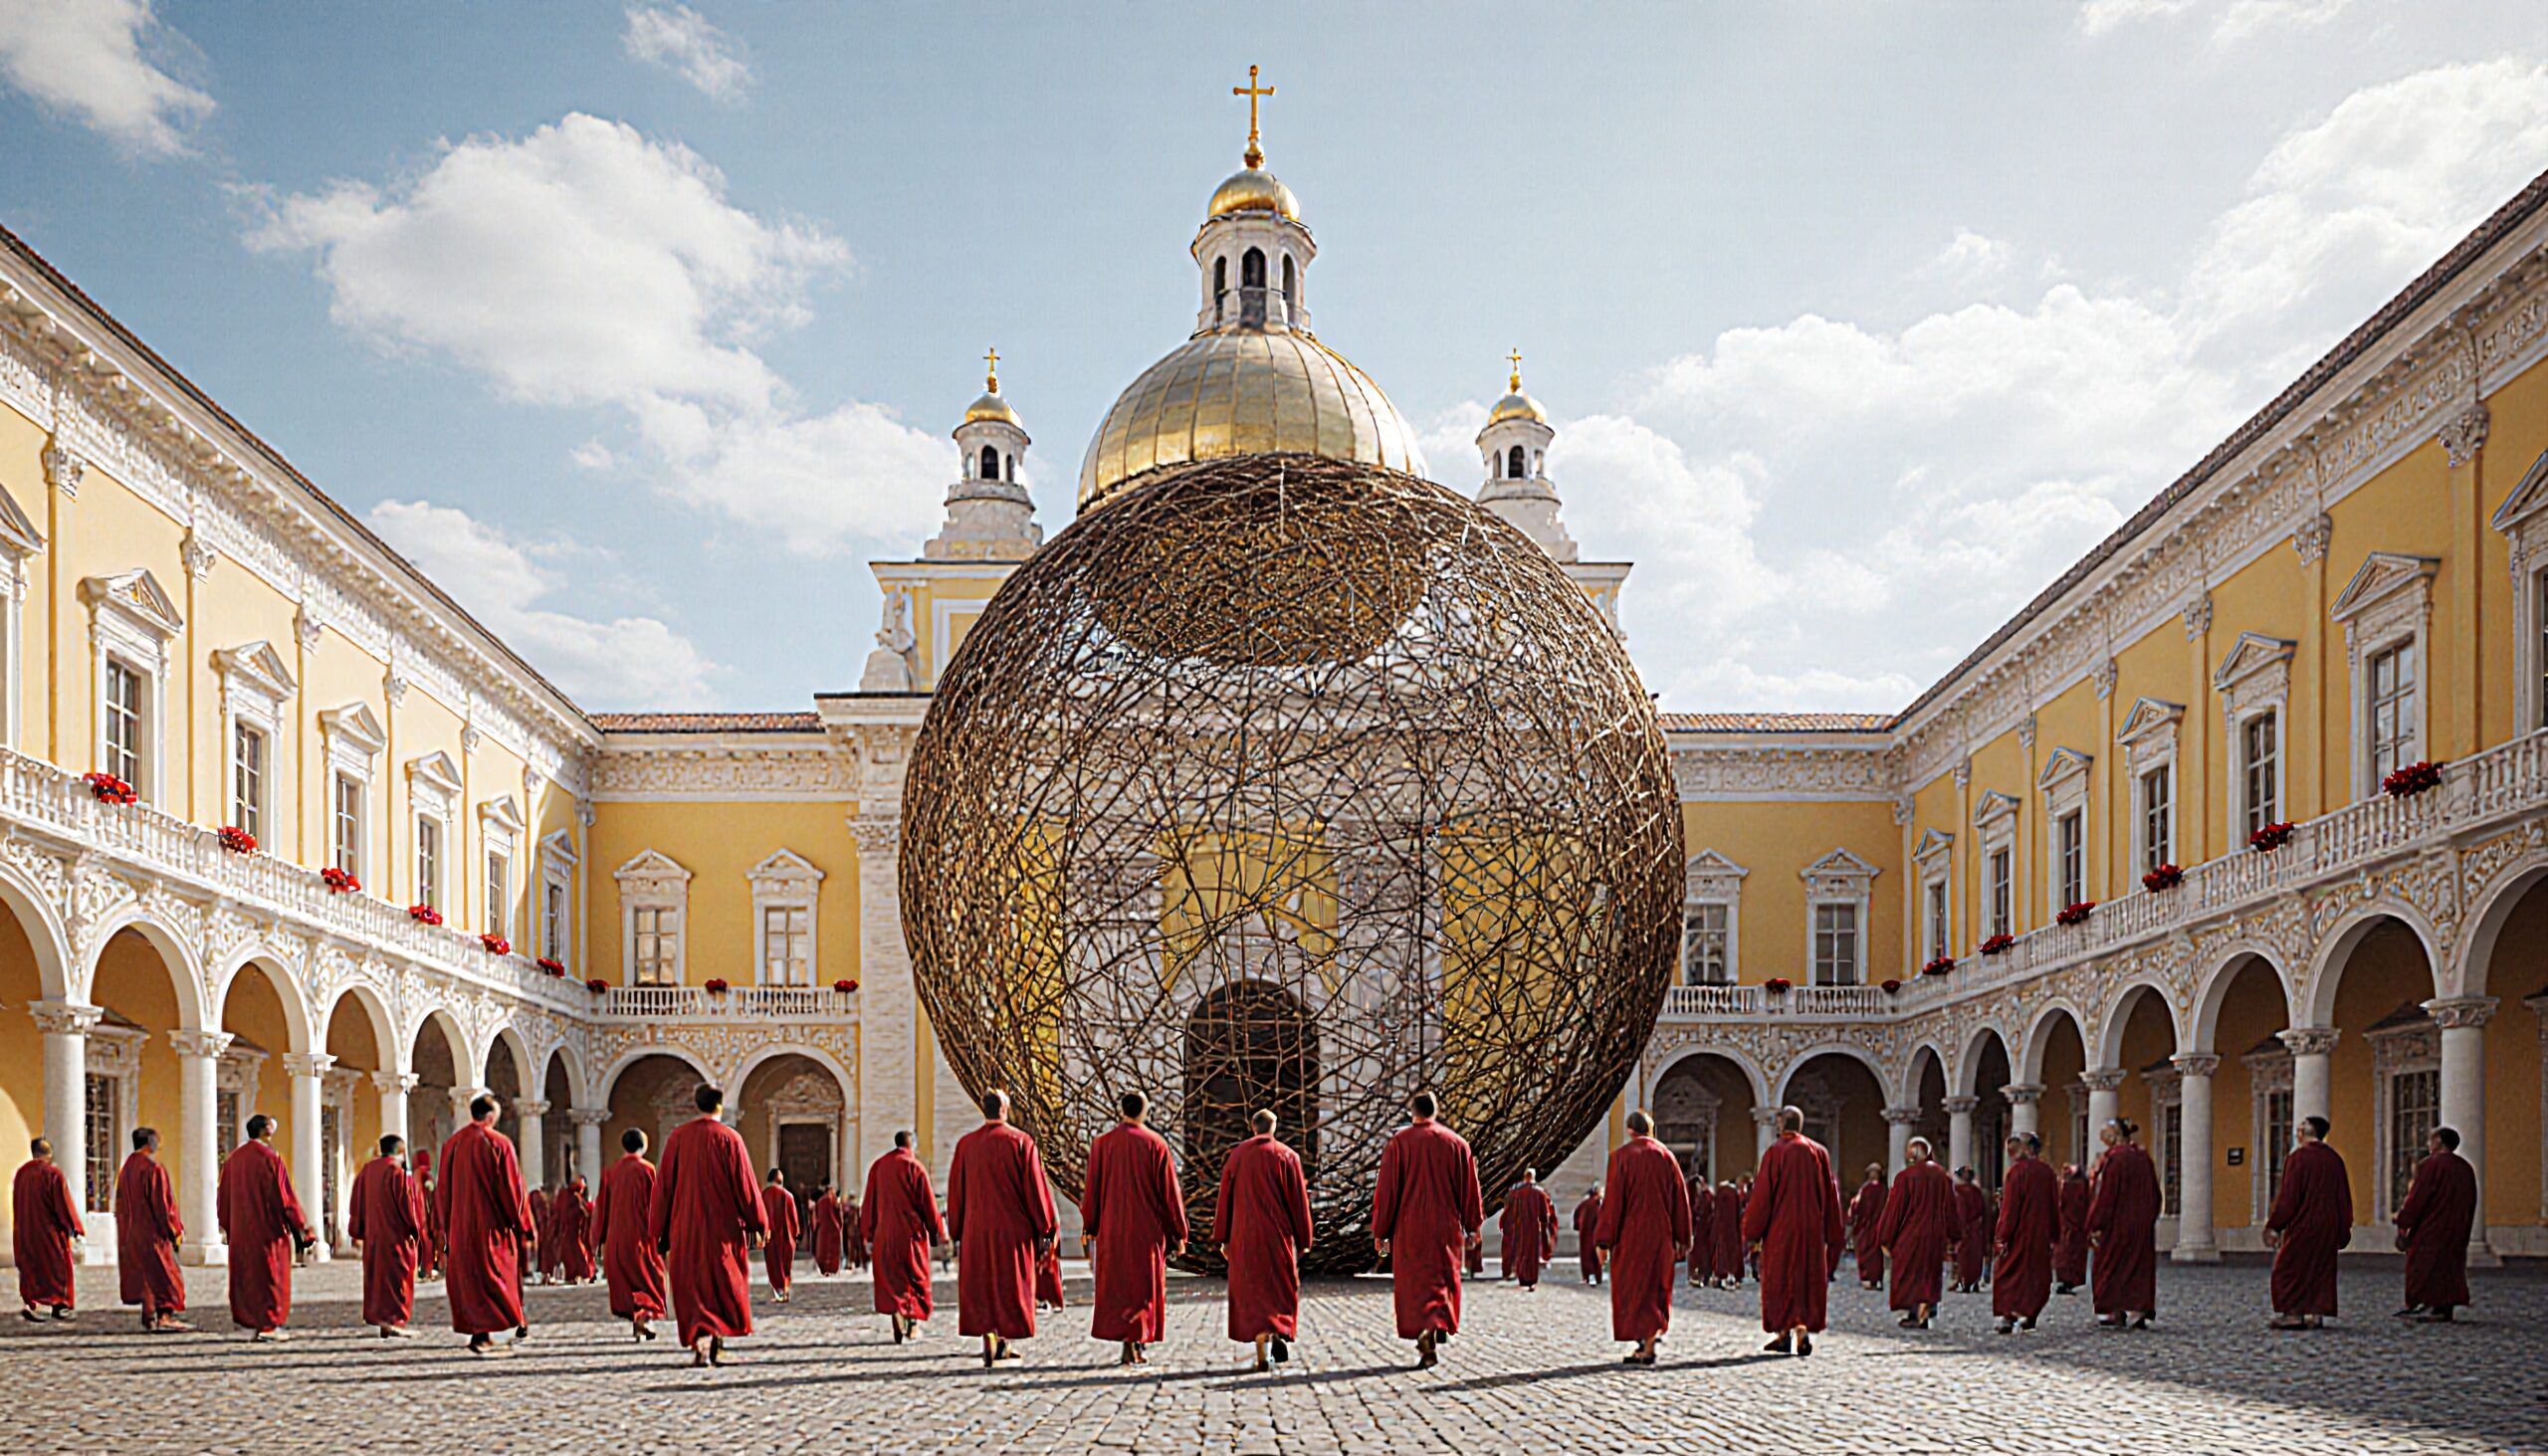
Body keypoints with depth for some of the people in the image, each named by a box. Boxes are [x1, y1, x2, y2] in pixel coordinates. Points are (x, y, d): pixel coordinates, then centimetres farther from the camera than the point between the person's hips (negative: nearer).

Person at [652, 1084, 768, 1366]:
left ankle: (700, 1345, -4)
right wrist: (757, 1224, 2)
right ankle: (716, 1346, 6)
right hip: (723, 1226, -2)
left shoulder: (677, 1137, 1)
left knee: (692, 1284, 7)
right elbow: (744, 1184, -7)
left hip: (685, 1227, 2)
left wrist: (660, 1231, 10)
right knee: (723, 1283, 10)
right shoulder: (729, 1138, -7)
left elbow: (664, 1184, 3)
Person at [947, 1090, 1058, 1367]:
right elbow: (1035, 1186, -7)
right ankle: (1002, 1342, 6)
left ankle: (988, 1338, -2)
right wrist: (1045, 1229, -2)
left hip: (976, 1229, 2)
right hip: (1013, 1227, -2)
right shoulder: (1020, 1141, -6)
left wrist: (957, 1232, 14)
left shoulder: (965, 1144, 2)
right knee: (1010, 1283, 7)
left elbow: (956, 1189, 6)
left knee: (980, 1284, 8)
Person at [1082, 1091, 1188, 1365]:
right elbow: (1169, 1190, -4)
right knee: (1143, 1287, 5)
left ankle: (1127, 1343, 3)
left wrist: (1089, 1226, 12)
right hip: (1147, 1228, -1)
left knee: (1115, 1285, 7)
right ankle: (1138, 1345, 1)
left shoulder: (1102, 1143, -1)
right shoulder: (1155, 1143, -6)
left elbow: (1092, 1188, 3)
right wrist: (1177, 1232, 3)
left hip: (1112, 1228, 2)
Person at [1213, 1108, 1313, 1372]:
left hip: (1244, 1237, 2)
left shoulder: (1236, 1156, 4)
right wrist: (1302, 1239, 4)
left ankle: (1263, 1341, 7)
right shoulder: (1286, 1156, -3)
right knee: (1279, 1288, 8)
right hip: (1276, 1235, -2)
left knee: (1251, 1290, 10)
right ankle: (1276, 1336, -11)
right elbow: (1298, 1201, -3)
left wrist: (1223, 1238, 11)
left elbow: (1225, 1199, 5)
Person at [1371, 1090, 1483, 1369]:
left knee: (1415, 1283, 2)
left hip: (1409, 1228, -2)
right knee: (1442, 1282, 14)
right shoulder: (1456, 1143, 4)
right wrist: (1472, 1226, 16)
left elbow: (1387, 1188, -5)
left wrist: (1380, 1231, 0)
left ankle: (1424, 1329, -12)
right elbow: (1469, 1188, 6)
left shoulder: (1399, 1142, -4)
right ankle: (1434, 1330, 1)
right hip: (1445, 1228, 2)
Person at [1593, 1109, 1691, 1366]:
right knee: (1655, 1287, 13)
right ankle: (1648, 1344, 12)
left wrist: (1604, 1240, -8)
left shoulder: (1621, 1156, -8)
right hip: (1660, 1234, 3)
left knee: (1632, 1287, 4)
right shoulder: (1665, 1156, 2)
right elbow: (1680, 1198, 3)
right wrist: (1682, 1238, 10)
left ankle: (1645, 1344, -1)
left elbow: (1613, 1199, -11)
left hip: (1631, 1233, -3)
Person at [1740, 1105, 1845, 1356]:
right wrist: (1831, 1236, 12)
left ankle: (1783, 1332, 5)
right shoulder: (1819, 1152, 4)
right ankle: (1803, 1330, -2)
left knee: (1779, 1278, 6)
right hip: (1811, 1229, 3)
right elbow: (1830, 1195, 7)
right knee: (1808, 1277, 8)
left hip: (1781, 1229, -3)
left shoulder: (1775, 1152, -8)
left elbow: (1762, 1194, -9)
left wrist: (1752, 1232, -3)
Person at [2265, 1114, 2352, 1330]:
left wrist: (2274, 1226, -9)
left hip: (2302, 1224, -6)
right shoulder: (2334, 1158, 6)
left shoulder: (2298, 1157, -12)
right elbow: (2343, 1196, 11)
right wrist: (2343, 1229, 19)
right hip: (2327, 1226, 6)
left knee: (2290, 1267, 1)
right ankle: (2316, 1313, 8)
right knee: (2321, 1266, 12)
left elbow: (2288, 1196, -14)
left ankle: (2294, 1312, -5)